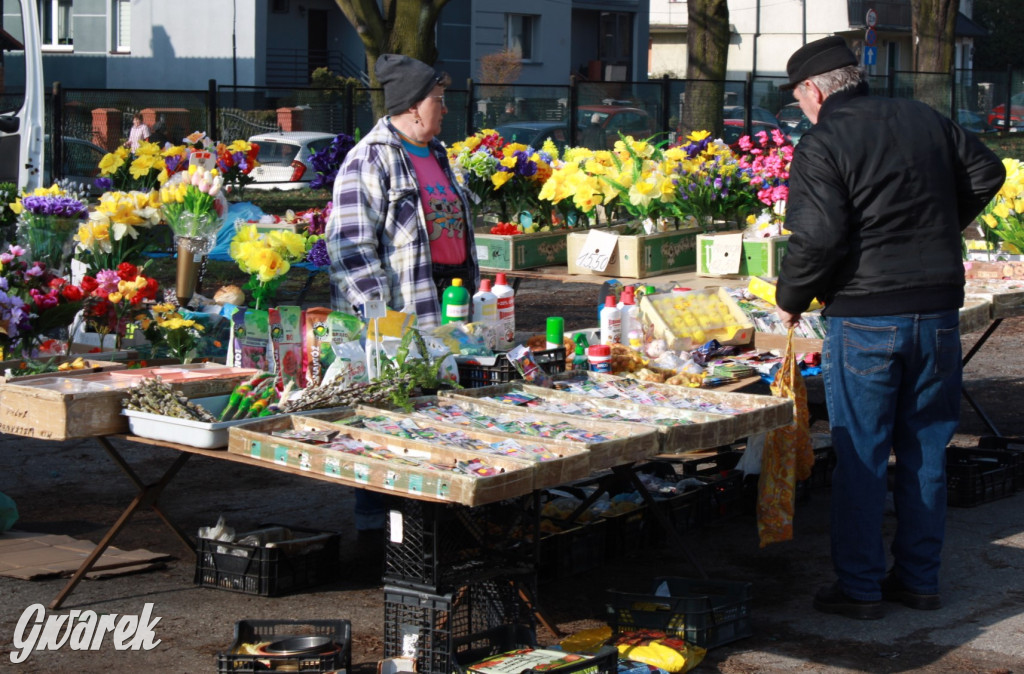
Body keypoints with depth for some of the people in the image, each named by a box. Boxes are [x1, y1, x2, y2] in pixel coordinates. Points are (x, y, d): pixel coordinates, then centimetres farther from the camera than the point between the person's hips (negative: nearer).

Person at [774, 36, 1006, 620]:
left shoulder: (822, 145, -10)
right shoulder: (925, 121, 8)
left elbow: (819, 237, -18)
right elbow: (986, 172, 16)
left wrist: (790, 299, -4)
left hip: (864, 317, -5)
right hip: (939, 310, 5)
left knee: (860, 456, 3)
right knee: (926, 450, 14)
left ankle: (860, 587, 9)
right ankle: (920, 578, 21)